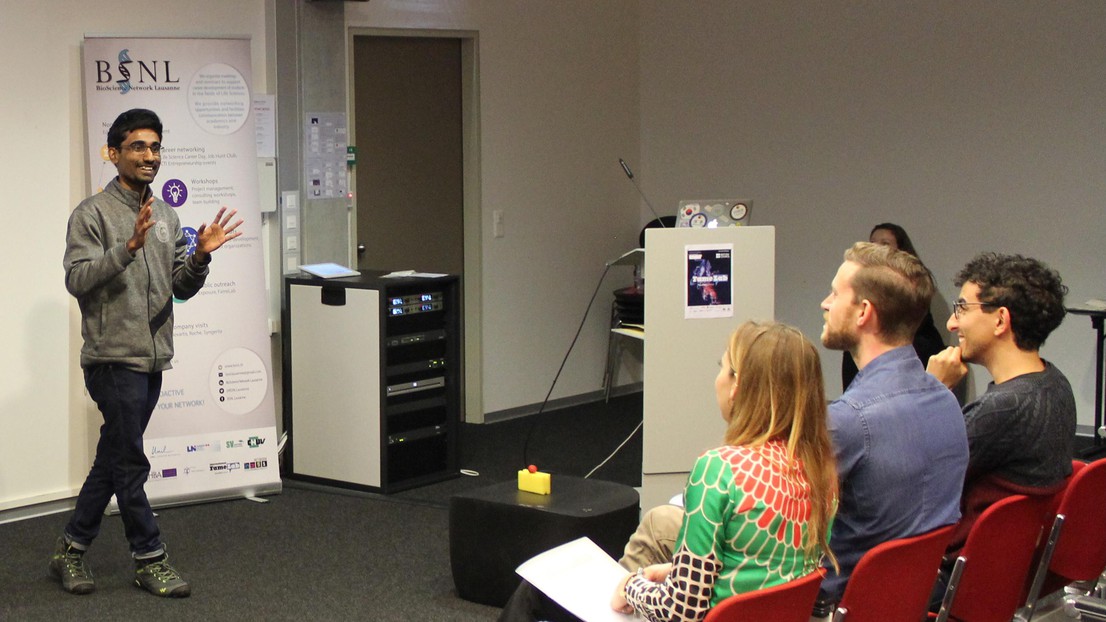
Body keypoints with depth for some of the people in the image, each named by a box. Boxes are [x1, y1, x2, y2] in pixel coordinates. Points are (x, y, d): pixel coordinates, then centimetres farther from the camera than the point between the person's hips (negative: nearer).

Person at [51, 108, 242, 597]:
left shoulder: (166, 217, 13)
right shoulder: (93, 214, -8)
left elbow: (182, 289, 12)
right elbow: (77, 279, -18)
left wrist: (200, 256, -8)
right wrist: (130, 246, -29)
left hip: (153, 358, 7)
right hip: (113, 358, -7)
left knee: (112, 460, 14)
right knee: (131, 463, -2)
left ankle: (72, 550, 25)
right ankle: (149, 559, 8)